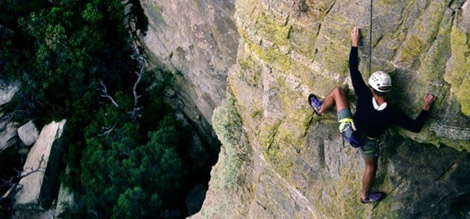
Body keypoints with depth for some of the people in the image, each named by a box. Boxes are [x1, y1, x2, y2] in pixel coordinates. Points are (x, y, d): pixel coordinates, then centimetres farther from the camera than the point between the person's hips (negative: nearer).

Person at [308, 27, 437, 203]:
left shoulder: (365, 97, -34)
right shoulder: (393, 114, -33)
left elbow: (353, 70, -27)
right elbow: (415, 127, -22)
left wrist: (354, 44, -19)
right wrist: (426, 107, -15)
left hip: (348, 128, 0)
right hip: (368, 142, 0)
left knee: (338, 91, 13)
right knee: (371, 166, 33)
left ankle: (320, 109, 42)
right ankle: (365, 196, 53)